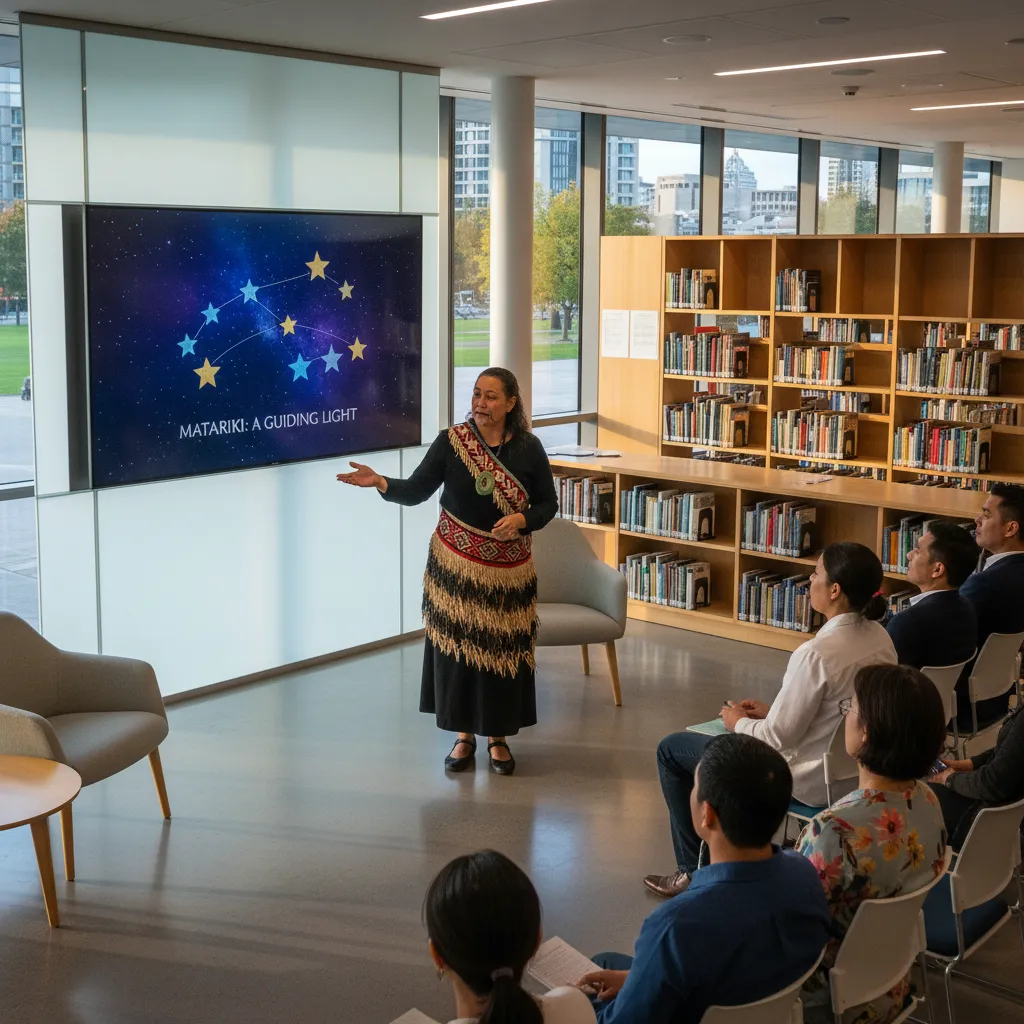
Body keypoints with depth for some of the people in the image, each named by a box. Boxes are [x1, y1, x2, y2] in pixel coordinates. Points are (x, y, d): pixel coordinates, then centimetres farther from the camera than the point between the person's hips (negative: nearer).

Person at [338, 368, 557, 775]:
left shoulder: (528, 448, -3)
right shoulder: (450, 441, -5)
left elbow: (548, 503, 3)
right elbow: (416, 490, -7)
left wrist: (522, 520, -16)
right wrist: (380, 482, -25)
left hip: (507, 569, 1)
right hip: (456, 563, 0)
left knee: (503, 650, 6)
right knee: (457, 645, 4)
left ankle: (498, 737, 21)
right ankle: (464, 734, 20)